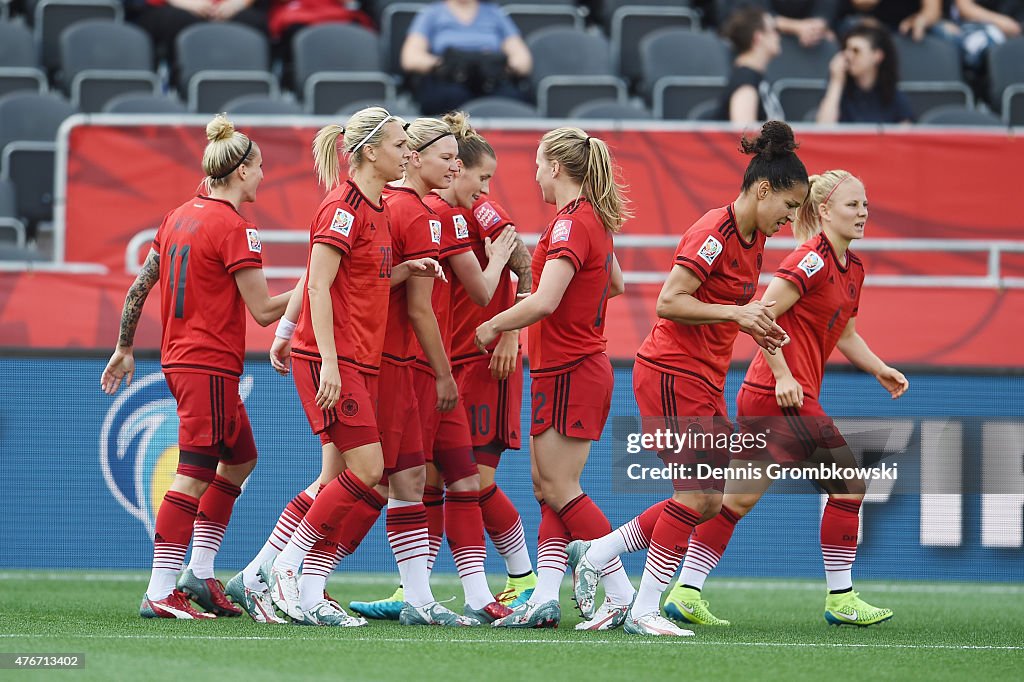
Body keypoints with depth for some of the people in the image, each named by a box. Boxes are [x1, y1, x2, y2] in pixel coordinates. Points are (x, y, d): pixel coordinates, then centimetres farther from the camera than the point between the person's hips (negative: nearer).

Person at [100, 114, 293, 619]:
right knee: (194, 476, -9)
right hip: (211, 365, -9)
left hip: (179, 360, 9)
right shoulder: (234, 228, -14)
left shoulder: (180, 217, 11)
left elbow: (139, 287, 15)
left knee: (240, 457, 20)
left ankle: (199, 572, 16)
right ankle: (160, 594, -11)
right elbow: (263, 310, -15)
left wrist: (125, 347, 23)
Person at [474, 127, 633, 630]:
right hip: (584, 363, 10)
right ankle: (545, 598, 4)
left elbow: (543, 302, -27)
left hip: (569, 374, -10)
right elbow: (616, 283, 30)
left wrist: (494, 326, -15)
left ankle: (625, 598, -6)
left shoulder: (571, 223, -18)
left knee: (560, 490, -5)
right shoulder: (594, 220, 12)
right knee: (547, 486, 9)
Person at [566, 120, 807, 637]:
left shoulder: (754, 239, 11)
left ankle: (592, 555, 16)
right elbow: (669, 303, -21)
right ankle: (643, 612, -2)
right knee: (697, 496, -10)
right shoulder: (715, 232, -17)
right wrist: (737, 312, -23)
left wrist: (752, 324, 7)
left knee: (708, 501, 7)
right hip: (672, 374, -10)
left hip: (704, 381, 10)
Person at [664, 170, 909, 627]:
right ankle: (841, 599, 2)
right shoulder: (813, 259, -14)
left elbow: (844, 335, 28)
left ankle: (686, 593, 7)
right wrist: (782, 374, -19)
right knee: (849, 482, -4)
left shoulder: (852, 268, 15)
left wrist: (880, 370, 16)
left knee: (737, 498, 8)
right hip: (785, 396, -9)